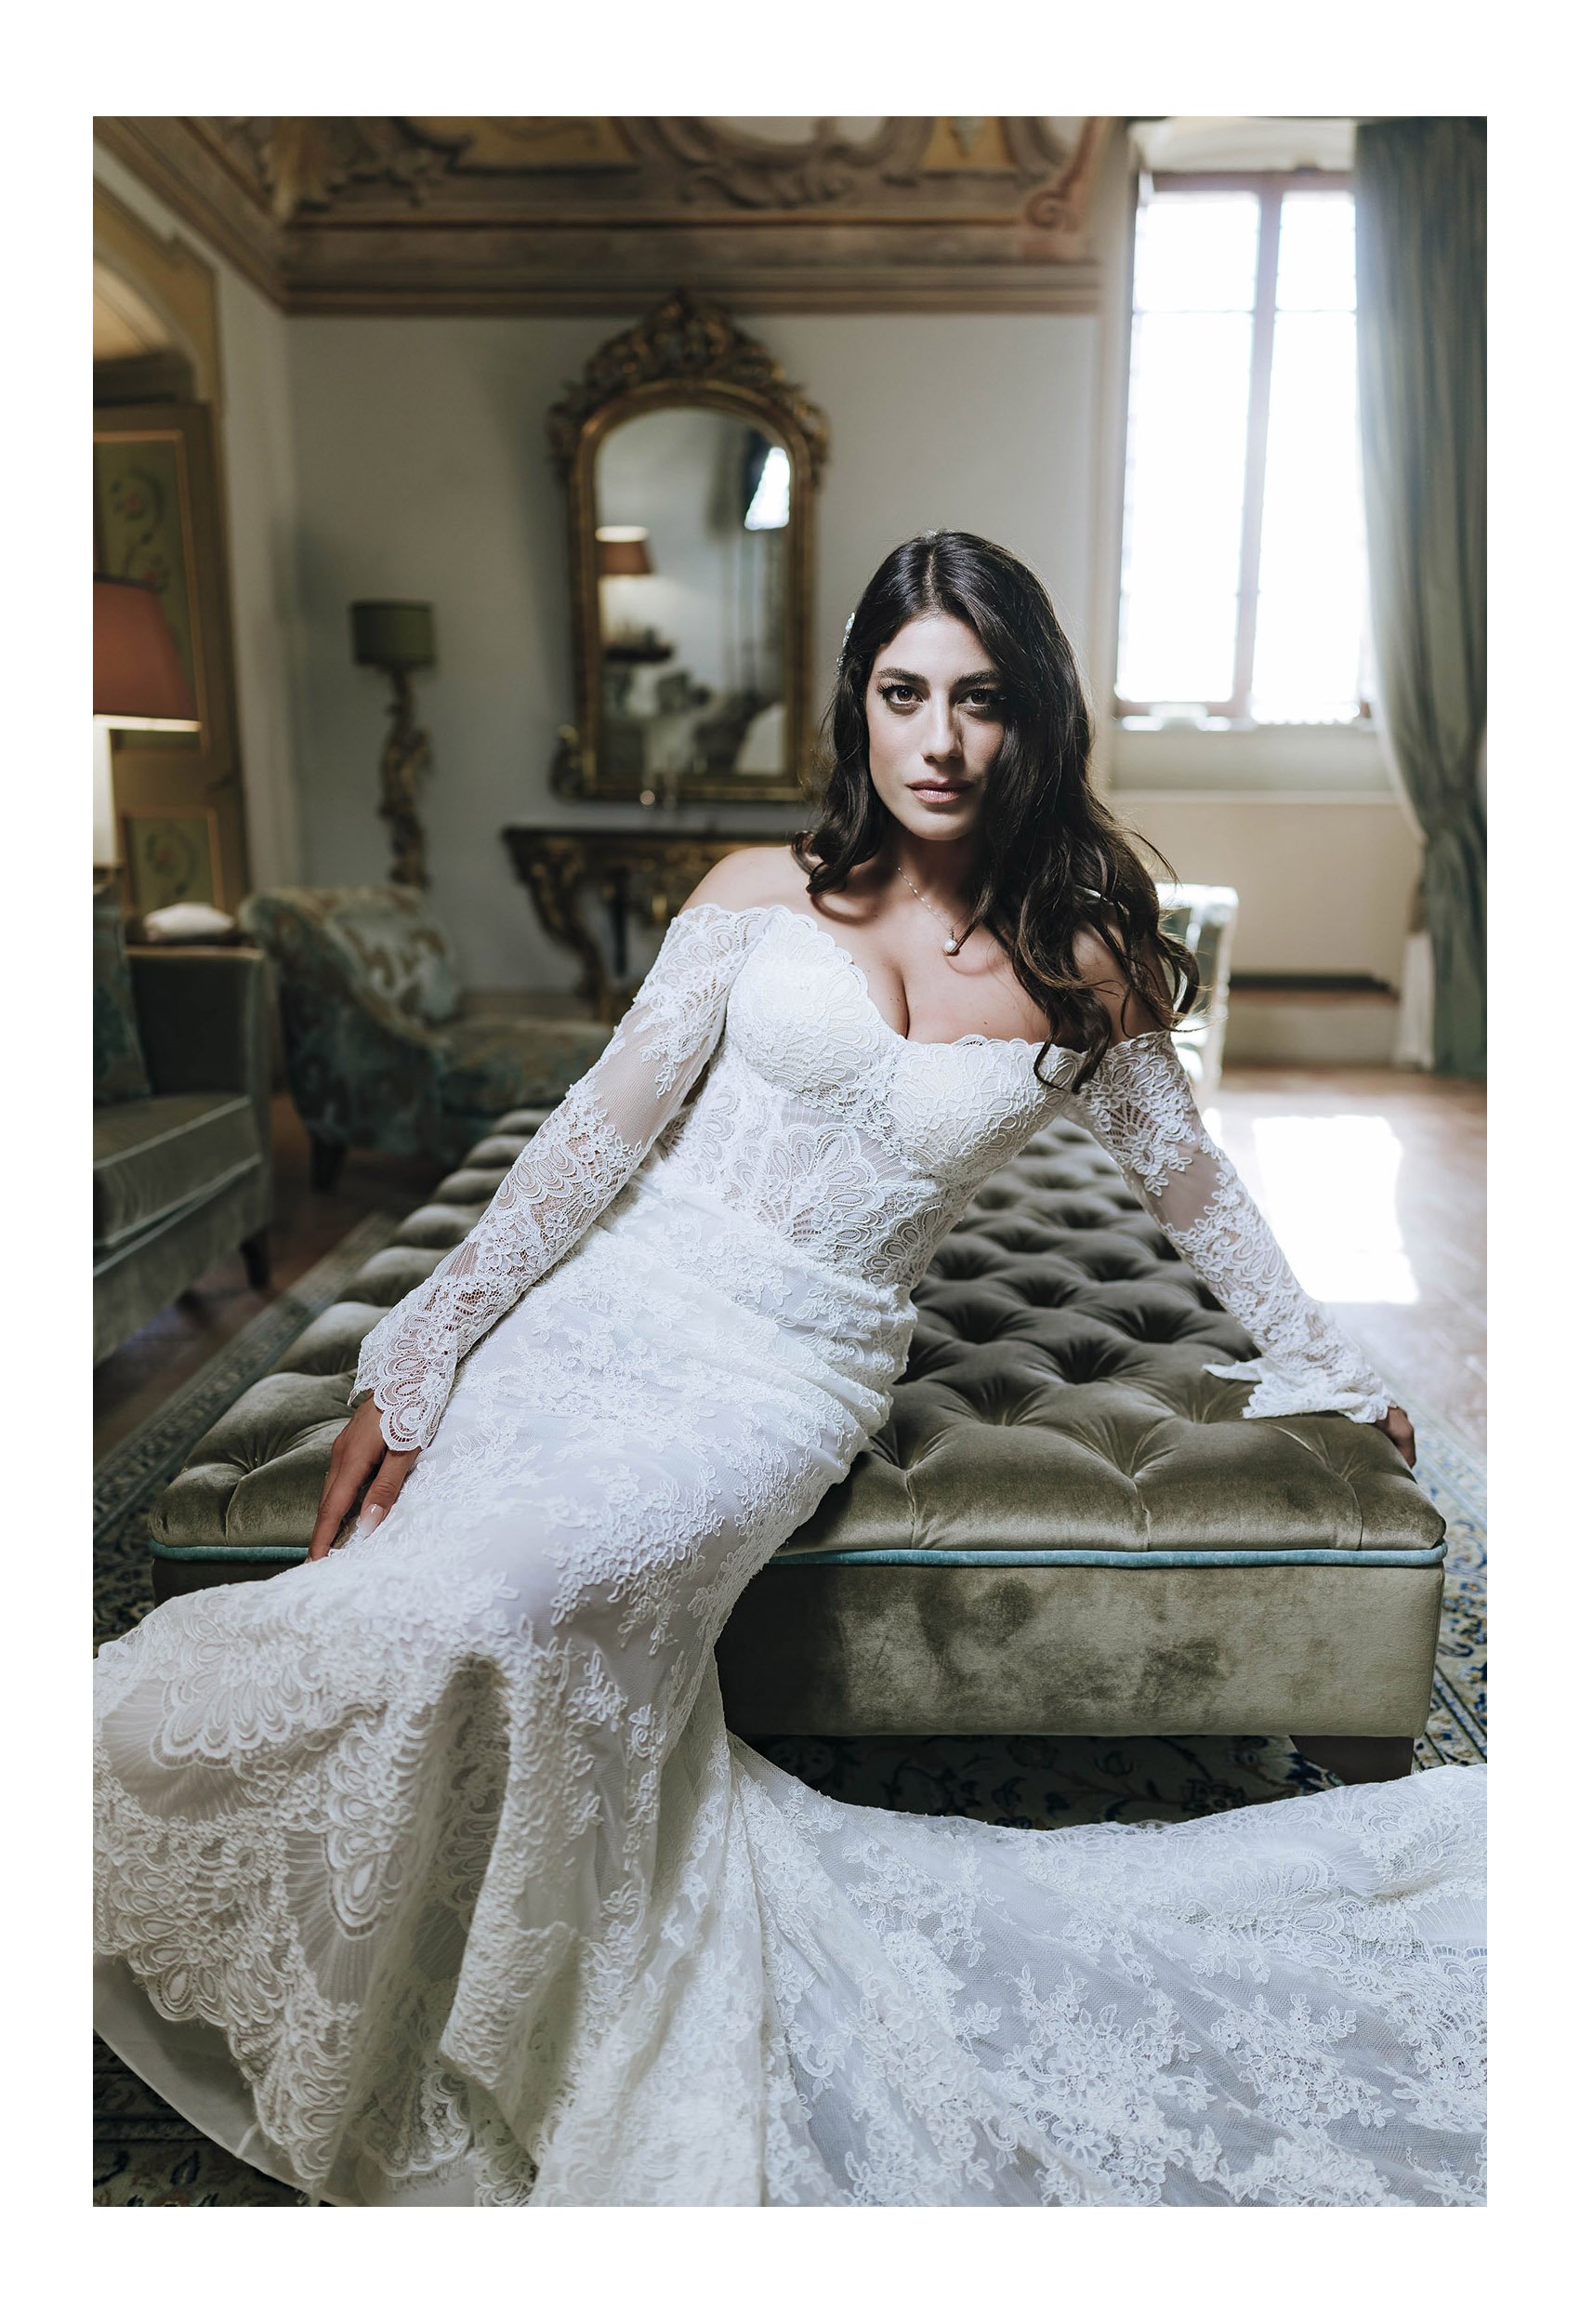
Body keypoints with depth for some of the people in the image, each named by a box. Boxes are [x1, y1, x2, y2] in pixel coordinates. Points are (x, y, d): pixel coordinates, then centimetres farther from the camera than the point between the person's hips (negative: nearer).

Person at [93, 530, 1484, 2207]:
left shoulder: (1083, 968, 4)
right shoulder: (765, 892, 3)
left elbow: (1189, 1184, 17)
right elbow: (597, 1130, 1)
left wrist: (1333, 1370, 27)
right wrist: (413, 1363, -1)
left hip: (788, 1382, -2)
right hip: (605, 1313, 2)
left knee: (492, 1610, -28)